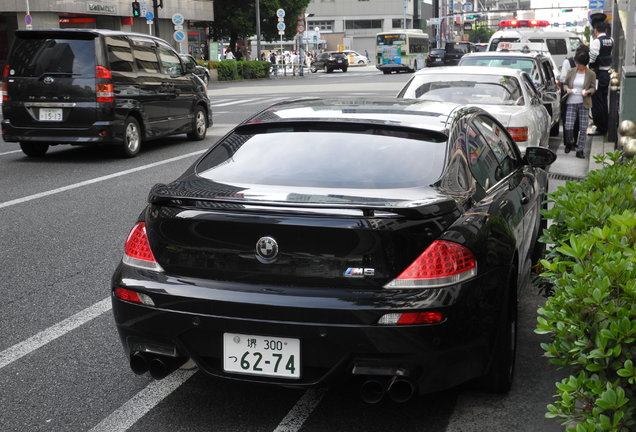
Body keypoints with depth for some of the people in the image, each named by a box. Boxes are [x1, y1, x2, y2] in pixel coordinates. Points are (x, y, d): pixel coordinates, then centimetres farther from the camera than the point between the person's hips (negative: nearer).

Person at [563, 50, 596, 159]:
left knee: (583, 128, 0)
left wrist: (588, 91, -17)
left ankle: (580, 150, 9)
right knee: (568, 127, -7)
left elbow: (593, 88, 4)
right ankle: (570, 143, 23)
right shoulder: (571, 71, 3)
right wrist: (567, 89, -11)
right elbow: (565, 84, 11)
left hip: (584, 104, -1)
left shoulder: (591, 74, -1)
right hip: (571, 103, 1)